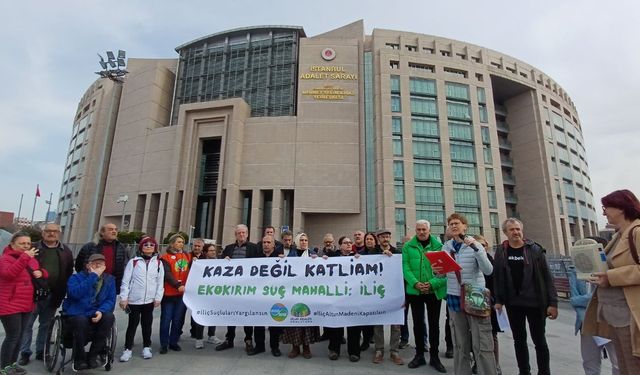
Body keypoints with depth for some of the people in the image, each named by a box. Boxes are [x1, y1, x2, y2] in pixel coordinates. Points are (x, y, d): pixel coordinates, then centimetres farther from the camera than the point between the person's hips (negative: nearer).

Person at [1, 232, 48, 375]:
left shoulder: (31, 259, 9)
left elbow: (42, 273, 21)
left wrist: (41, 272, -2)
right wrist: (24, 257, -37)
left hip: (27, 305, 7)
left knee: (20, 336, 15)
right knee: (12, 336, -1)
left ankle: (13, 363, 29)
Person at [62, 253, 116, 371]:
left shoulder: (110, 279, 4)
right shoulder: (76, 277, -4)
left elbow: (111, 300, -1)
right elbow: (75, 293, -24)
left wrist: (101, 311, -21)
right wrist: (93, 276, -24)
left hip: (96, 315, 3)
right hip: (75, 315, -2)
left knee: (109, 317, -28)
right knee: (81, 320, -35)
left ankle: (92, 356, -11)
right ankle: (79, 358, -11)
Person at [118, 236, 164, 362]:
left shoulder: (158, 263, 3)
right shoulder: (133, 262, -3)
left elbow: (160, 282, 3)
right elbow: (126, 281, -3)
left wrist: (158, 298, -1)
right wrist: (124, 298, -7)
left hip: (149, 300, 2)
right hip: (134, 300, -2)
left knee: (147, 324, 13)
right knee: (132, 324, 7)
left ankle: (146, 347, 26)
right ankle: (128, 349, 20)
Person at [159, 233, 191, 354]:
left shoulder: (187, 256, 9)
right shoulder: (165, 258, -4)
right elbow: (167, 275, -15)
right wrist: (177, 285, -26)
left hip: (183, 293, 4)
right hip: (169, 293, -4)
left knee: (178, 320, 11)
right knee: (166, 319, 5)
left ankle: (173, 342, 24)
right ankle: (164, 344, 18)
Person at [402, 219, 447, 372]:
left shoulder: (439, 246, -3)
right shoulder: (408, 246, 0)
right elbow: (405, 267, -6)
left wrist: (433, 283, -20)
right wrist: (415, 283, -19)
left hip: (435, 290, 0)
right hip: (414, 291, 1)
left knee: (434, 324, 11)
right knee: (417, 323, 12)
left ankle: (434, 356, 26)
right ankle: (419, 355, 27)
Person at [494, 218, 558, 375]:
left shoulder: (534, 249, -5)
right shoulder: (501, 251, 0)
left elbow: (546, 276, -5)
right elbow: (496, 276, 3)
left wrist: (553, 302, -9)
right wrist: (498, 300, -2)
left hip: (535, 302, -2)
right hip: (513, 304, 2)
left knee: (539, 340, 10)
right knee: (519, 340, 14)